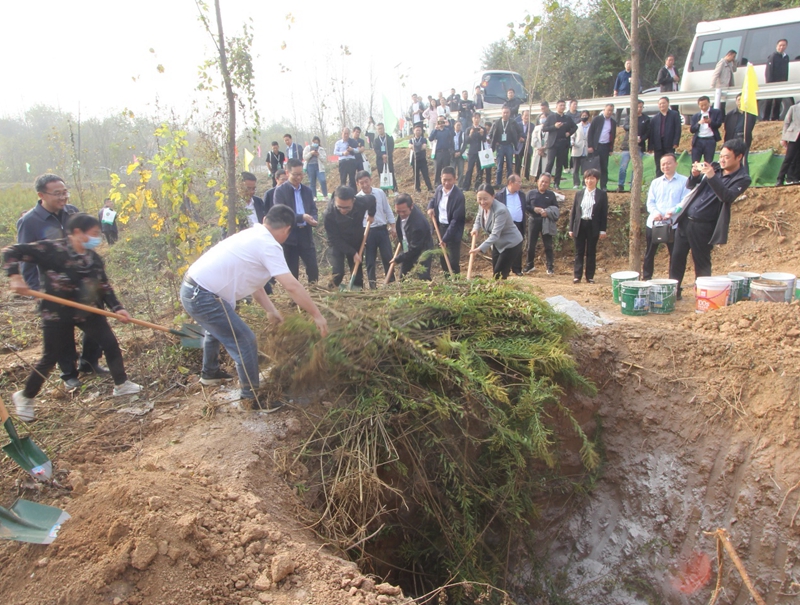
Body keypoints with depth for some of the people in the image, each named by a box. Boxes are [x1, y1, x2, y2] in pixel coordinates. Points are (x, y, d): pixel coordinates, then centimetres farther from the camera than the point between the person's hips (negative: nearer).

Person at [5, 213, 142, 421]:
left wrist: (116, 308, -6)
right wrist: (15, 277, -29)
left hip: (88, 310, 5)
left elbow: (104, 286, 6)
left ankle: (121, 384, 22)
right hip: (57, 313, -5)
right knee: (51, 358, 4)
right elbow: (11, 252, -14)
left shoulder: (93, 257, 0)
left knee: (111, 344, 3)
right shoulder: (51, 248, -18)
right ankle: (25, 397, 26)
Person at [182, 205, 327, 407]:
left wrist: (271, 310, 17)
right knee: (245, 342, -2)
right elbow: (292, 286, -22)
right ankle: (252, 397, 12)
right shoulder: (268, 245, -15)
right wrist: (317, 315, -15)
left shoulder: (253, 236, 13)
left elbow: (253, 282, 18)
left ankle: (210, 373, 56)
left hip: (192, 289, 10)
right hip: (204, 297, -10)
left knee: (216, 328, 36)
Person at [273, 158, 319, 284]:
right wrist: (301, 217, -24)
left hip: (306, 235, 4)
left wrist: (312, 219, -13)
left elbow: (313, 210, 12)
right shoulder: (280, 191, -4)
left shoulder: (307, 191, 13)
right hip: (288, 236, -4)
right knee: (291, 271, 3)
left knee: (313, 268, 1)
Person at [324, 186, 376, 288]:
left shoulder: (362, 202, -26)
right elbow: (334, 239, -26)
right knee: (337, 273, -18)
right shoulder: (329, 214, -34)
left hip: (356, 242, 3)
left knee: (358, 270, 5)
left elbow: (372, 199, 1)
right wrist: (352, 253, -26)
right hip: (337, 244, -3)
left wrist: (371, 214, 9)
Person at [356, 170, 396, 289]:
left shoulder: (380, 193, 2)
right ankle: (372, 284, 15)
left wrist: (392, 225, 6)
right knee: (370, 260, 5)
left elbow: (387, 210, 10)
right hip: (367, 232, -1)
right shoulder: (357, 198, -4)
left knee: (388, 257, 6)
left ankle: (391, 281, 17)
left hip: (382, 229, 2)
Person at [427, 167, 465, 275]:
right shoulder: (439, 189, -2)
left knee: (453, 260, -2)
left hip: (453, 230, -7)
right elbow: (433, 199, 21)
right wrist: (430, 207, -3)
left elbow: (456, 220, -23)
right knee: (443, 256, 19)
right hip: (440, 226, 7)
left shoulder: (459, 196, -22)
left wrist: (445, 238, -26)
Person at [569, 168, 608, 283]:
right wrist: (571, 228, 3)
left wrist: (603, 230, -5)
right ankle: (577, 275, 8)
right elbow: (573, 212, 8)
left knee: (591, 252, 5)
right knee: (579, 252, 4)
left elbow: (604, 213, 0)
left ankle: (590, 276, 11)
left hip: (593, 227, -2)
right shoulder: (579, 194, 9)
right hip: (580, 225, 2)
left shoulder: (602, 195, 2)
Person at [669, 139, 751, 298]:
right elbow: (690, 186, 13)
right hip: (685, 219, 5)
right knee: (677, 257, 7)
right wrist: (695, 175, -9)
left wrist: (711, 176, -29)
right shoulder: (715, 167, 9)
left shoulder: (742, 179, -5)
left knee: (702, 262, 2)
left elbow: (727, 196, -22)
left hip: (704, 226, -5)